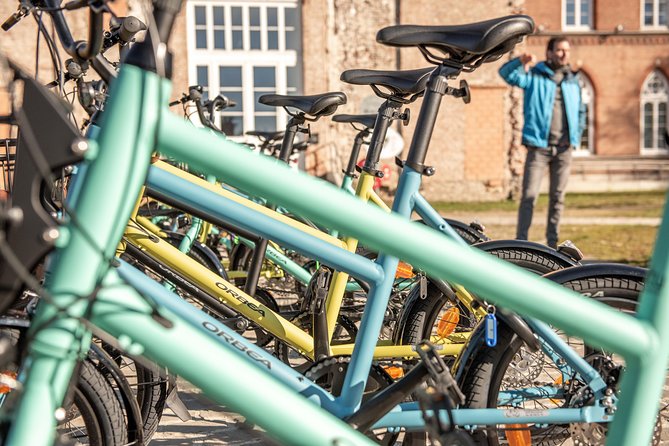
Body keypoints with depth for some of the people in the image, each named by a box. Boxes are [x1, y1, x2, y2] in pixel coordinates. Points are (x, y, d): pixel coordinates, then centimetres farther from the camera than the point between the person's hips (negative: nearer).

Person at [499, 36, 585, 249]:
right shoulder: (534, 76, 0)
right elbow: (506, 73, -14)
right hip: (539, 146, -4)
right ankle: (521, 240, -4)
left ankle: (552, 241, 15)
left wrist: (577, 136, 9)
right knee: (529, 195, -8)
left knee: (557, 197, 8)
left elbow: (580, 112, 22)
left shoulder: (573, 80, 13)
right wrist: (520, 62, -34)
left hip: (564, 149, 4)